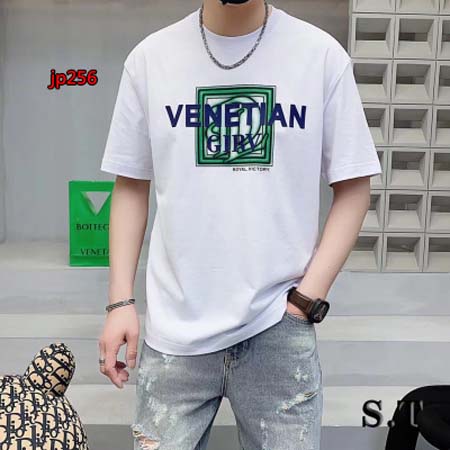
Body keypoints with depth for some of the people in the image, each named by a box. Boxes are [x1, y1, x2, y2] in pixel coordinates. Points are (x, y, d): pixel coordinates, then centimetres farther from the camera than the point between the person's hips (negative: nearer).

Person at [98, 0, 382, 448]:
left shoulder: (322, 54, -2)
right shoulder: (149, 56, 1)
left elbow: (352, 187, 2)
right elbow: (131, 187, 6)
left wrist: (308, 298, -7)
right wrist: (120, 301, 0)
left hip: (278, 327, 0)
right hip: (174, 330, 1)